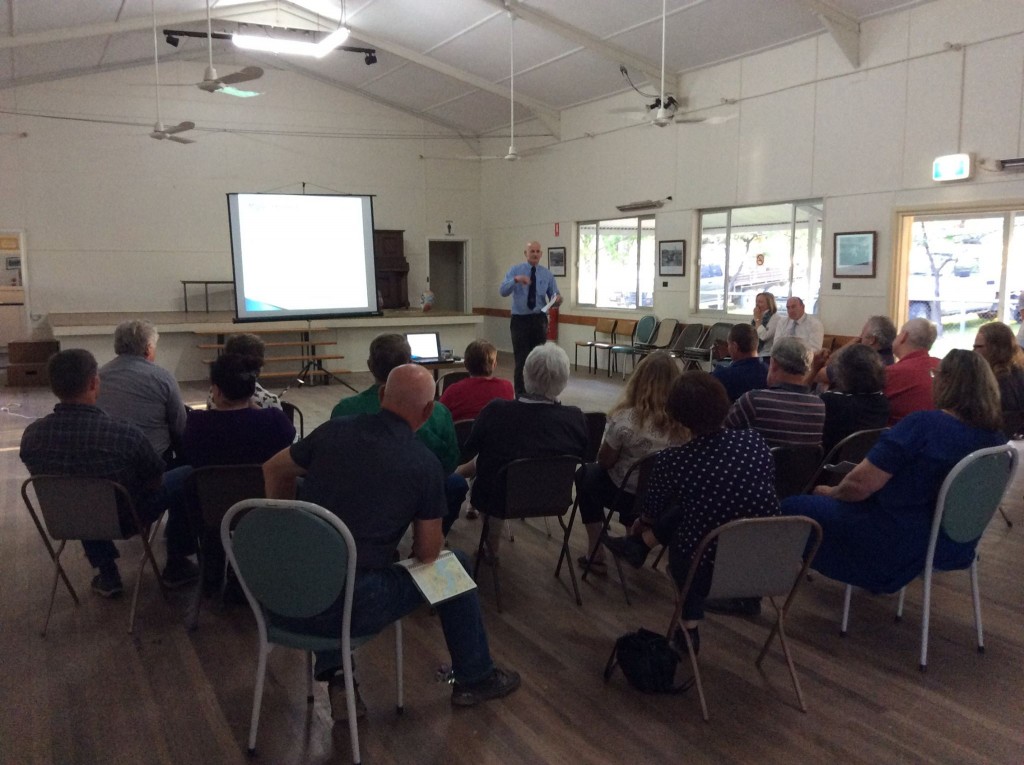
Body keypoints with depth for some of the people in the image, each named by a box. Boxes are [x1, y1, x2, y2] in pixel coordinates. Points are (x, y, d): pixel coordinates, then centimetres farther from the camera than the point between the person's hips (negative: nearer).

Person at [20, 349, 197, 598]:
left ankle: (106, 575, 36)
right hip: (125, 520, -4)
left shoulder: (31, 436, -21)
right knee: (186, 476, 16)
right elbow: (156, 482, -15)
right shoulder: (125, 434, -34)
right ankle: (177, 565, 24)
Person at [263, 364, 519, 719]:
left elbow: (274, 470, 19)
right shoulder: (425, 464, -7)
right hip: (351, 608, -4)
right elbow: (428, 553, 1)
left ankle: (333, 674, 24)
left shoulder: (335, 431, 2)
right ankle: (474, 678, 33)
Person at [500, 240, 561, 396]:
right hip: (520, 320, -2)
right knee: (521, 359, -2)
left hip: (539, 320, 2)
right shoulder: (515, 270, -1)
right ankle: (520, 394, 8)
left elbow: (555, 298, 4)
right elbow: (502, 292, -14)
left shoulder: (547, 274, 5)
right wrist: (516, 280, -32)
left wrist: (558, 299, -20)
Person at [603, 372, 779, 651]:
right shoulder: (755, 440, -9)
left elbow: (650, 514, 4)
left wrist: (640, 525, 30)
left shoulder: (672, 461, -16)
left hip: (711, 574, -3)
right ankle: (639, 545, 45)